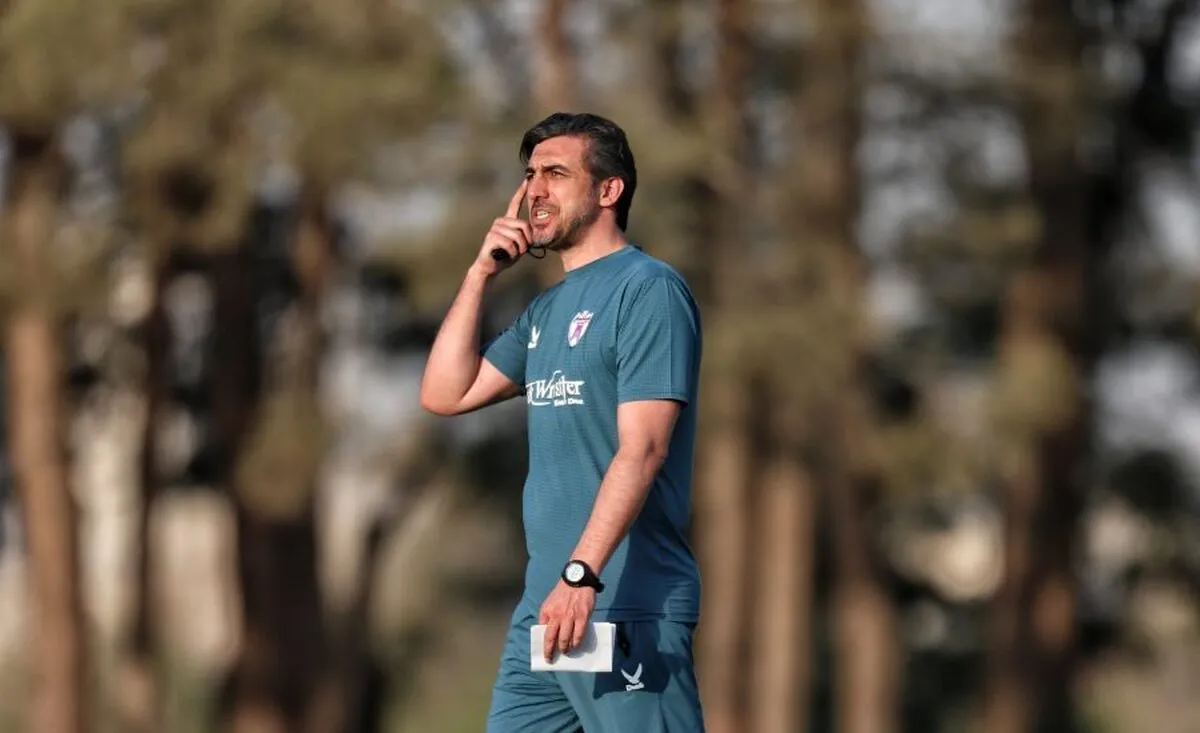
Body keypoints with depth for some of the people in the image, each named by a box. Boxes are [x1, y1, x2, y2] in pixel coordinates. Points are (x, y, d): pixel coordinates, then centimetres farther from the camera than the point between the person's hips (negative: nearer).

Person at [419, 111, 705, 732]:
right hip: (543, 607, 8)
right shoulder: (546, 310, 19)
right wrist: (481, 273, 11)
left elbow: (641, 449, -17)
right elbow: (444, 395, 17)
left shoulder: (648, 289, -7)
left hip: (628, 610, -8)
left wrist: (581, 575, -25)